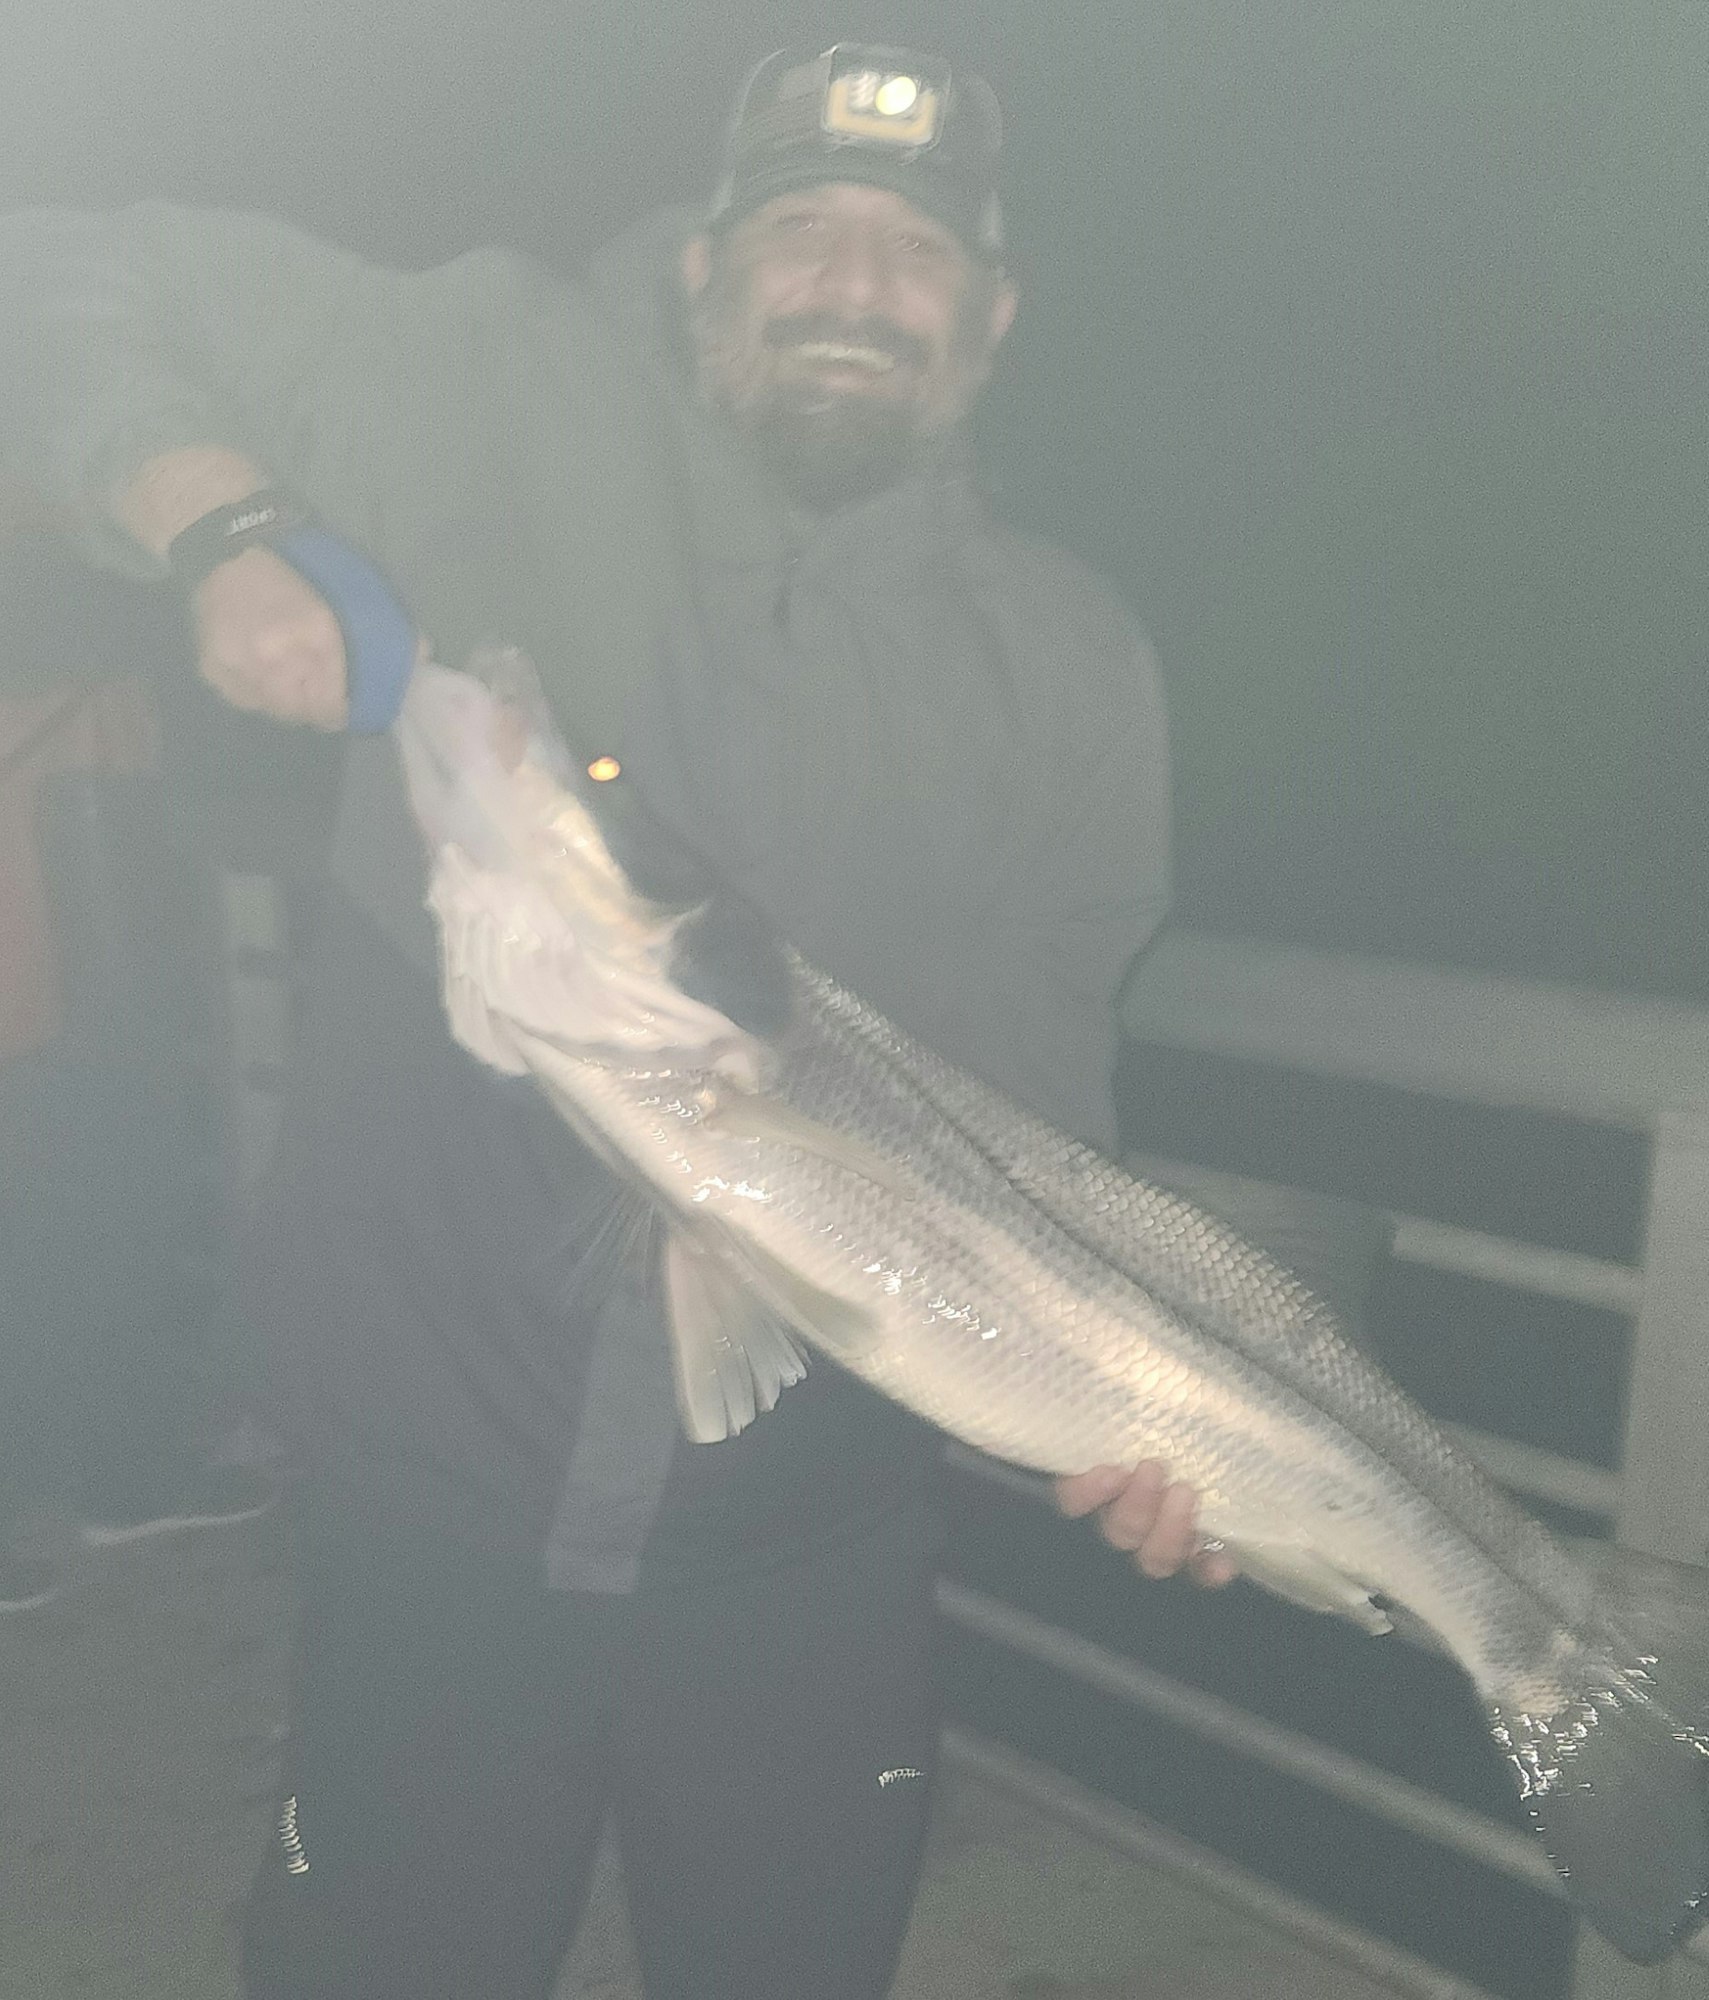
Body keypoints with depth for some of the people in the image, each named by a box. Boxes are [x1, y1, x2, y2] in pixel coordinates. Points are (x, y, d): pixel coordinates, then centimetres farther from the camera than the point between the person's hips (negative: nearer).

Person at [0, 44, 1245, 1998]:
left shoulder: (1062, 661, 2)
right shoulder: (502, 412, -3)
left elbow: (1038, 1101, 2)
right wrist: (226, 533, -17)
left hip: (811, 1537, 2)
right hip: (432, 1485, -1)